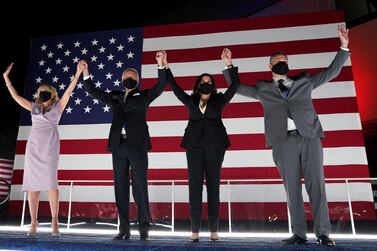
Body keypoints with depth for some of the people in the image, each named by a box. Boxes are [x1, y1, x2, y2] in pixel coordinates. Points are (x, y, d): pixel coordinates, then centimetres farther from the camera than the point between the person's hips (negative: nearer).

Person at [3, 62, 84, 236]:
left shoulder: (57, 107, 5)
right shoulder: (34, 107, 14)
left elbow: (68, 92, -5)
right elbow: (16, 96, 15)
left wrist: (77, 75, -14)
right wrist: (6, 77, 13)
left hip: (50, 148, -4)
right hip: (33, 147, 4)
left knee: (50, 183, -9)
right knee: (32, 184, 2)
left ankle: (54, 222, -4)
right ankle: (33, 222, 9)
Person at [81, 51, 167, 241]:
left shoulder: (144, 96, 10)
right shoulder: (114, 97, 20)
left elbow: (160, 86, -2)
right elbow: (94, 92, 23)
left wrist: (160, 65, -14)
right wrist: (85, 75, 11)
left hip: (137, 145, -4)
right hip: (119, 146, 4)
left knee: (140, 186, -3)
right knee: (120, 186, 3)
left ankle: (144, 228, 5)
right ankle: (124, 229, 10)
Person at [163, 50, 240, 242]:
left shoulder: (219, 100, 11)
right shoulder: (190, 101, 14)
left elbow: (234, 86, 2)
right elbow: (175, 87, 11)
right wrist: (165, 66, 5)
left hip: (214, 145, 0)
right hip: (194, 145, 1)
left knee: (213, 185, 1)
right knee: (195, 185, -2)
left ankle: (213, 230, 6)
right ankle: (195, 230, 3)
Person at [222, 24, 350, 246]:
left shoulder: (304, 81, 20)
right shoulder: (263, 88, 18)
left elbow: (332, 71, 24)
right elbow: (237, 87, 24)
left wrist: (344, 48, 15)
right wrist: (229, 65, 18)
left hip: (310, 137, 1)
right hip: (283, 141, 0)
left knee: (316, 184, -3)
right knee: (292, 188, 0)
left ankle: (323, 233, 2)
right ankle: (299, 234, 5)